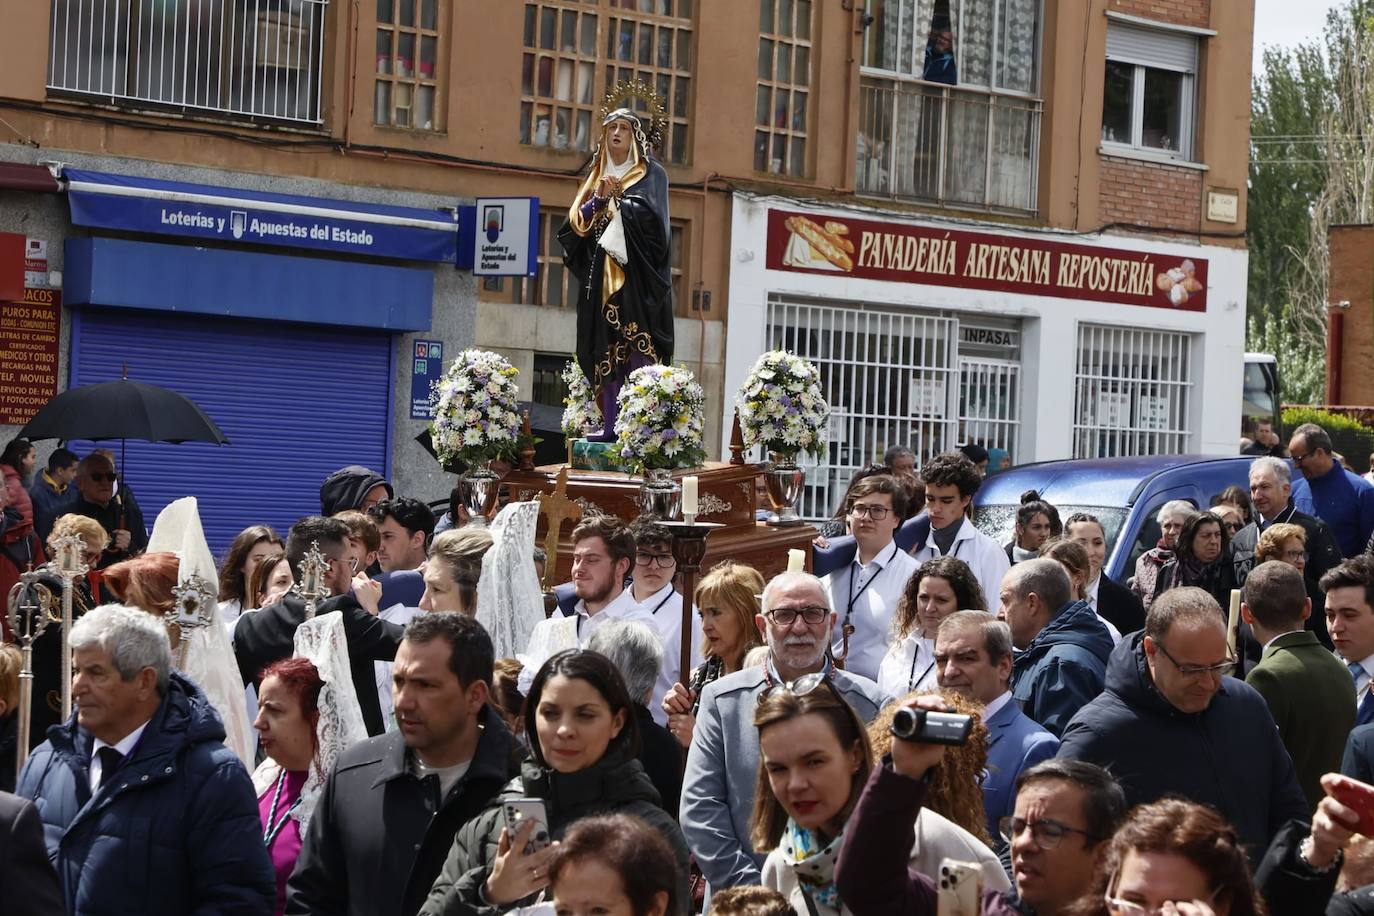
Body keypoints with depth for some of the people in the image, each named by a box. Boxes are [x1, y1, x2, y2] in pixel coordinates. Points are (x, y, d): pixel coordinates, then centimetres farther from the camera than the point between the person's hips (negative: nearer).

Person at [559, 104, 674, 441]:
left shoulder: (651, 174, 6)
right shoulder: (597, 177, 20)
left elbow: (650, 215, -11)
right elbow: (576, 222, 10)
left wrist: (615, 197, -5)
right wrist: (599, 199, -6)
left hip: (637, 274, -5)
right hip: (602, 275, 5)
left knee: (638, 346, -15)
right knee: (606, 350, 0)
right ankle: (612, 425, -1)